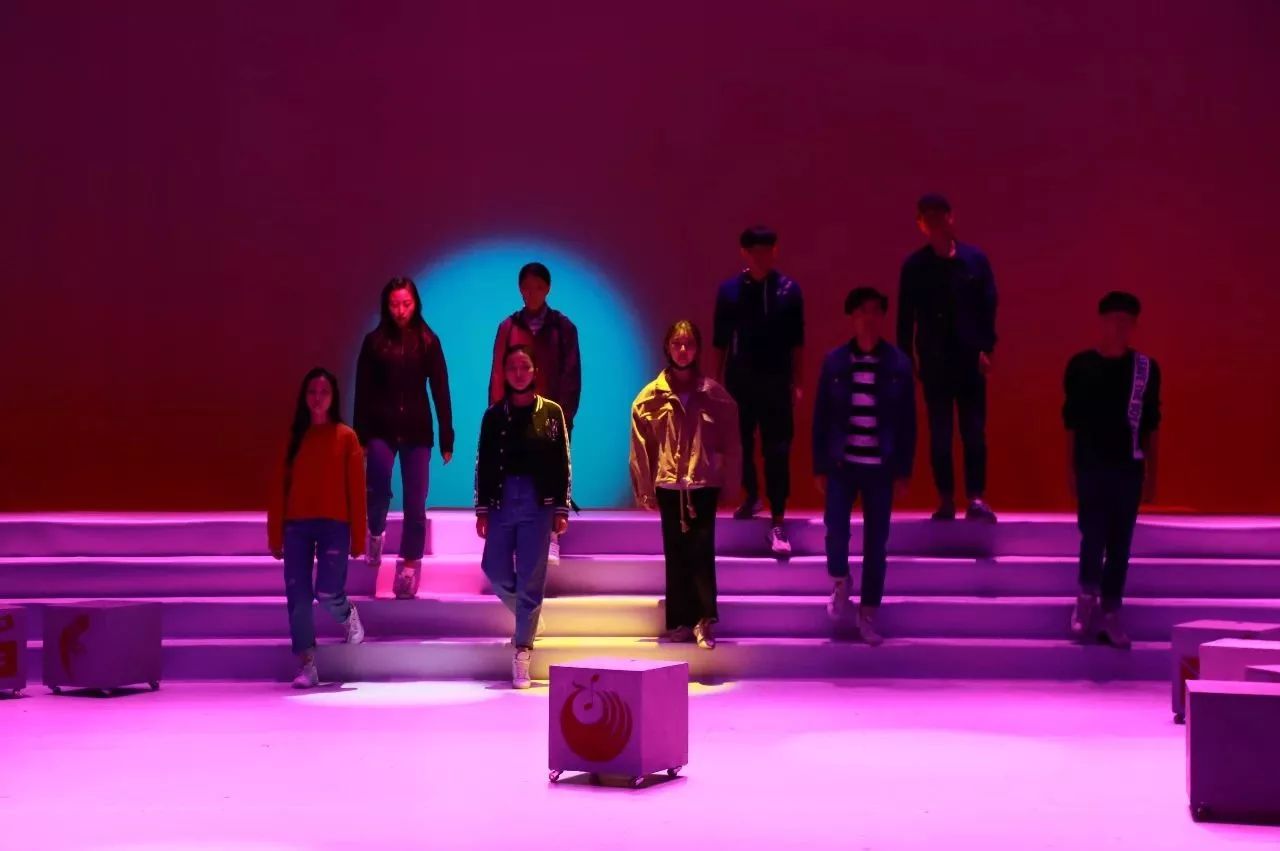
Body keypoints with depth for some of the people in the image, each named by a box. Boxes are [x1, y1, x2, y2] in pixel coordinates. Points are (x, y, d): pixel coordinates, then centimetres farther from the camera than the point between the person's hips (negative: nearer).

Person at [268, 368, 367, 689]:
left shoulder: (346, 437, 3)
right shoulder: (294, 438, 9)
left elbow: (356, 489, 1)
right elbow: (279, 488, 7)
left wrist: (358, 537, -2)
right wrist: (275, 535, 2)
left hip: (334, 525, -3)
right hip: (296, 526, 3)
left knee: (327, 592, -12)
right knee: (297, 597, -2)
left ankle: (348, 616, 24)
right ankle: (308, 666, 4)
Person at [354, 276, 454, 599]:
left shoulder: (428, 341, 1)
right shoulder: (374, 341, 1)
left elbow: (440, 390, 1)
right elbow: (363, 392, 1)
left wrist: (447, 438, -3)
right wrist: (360, 436, -3)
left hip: (417, 431, 0)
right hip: (382, 430, 0)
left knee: (415, 503, -2)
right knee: (380, 490, -15)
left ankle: (409, 569, 5)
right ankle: (375, 533, 17)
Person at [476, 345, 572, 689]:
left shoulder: (551, 412, 2)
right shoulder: (494, 414, 7)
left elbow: (563, 463, 1)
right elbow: (483, 463, 6)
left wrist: (562, 509, -4)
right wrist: (481, 509, 2)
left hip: (538, 502, -2)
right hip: (502, 500, 2)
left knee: (530, 579, -4)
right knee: (497, 573, 1)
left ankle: (522, 654, 1)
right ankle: (528, 617, 30)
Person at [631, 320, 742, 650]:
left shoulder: (715, 394, 0)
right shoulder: (651, 396, 1)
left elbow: (731, 442, 5)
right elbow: (640, 446, 3)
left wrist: (728, 481, 2)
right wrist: (645, 490, 1)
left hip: (704, 486, -1)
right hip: (669, 486, 1)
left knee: (701, 552, -10)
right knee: (675, 555, 7)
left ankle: (704, 620, -6)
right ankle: (679, 622, 13)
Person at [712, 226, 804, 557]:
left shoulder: (789, 289, -1)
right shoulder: (730, 289, 0)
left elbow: (797, 342, 4)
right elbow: (720, 341, 5)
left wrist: (797, 383, 4)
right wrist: (717, 380, 5)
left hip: (776, 381, -1)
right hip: (739, 380, 1)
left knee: (777, 451, -3)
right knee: (740, 444, 10)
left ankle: (777, 524, -2)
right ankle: (751, 497, 36)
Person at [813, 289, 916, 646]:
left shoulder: (898, 363, -1)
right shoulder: (835, 361, 0)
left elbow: (908, 421, 2)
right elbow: (821, 415, 3)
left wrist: (903, 471, -1)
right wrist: (820, 466, 0)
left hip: (880, 467, 0)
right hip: (842, 464, 0)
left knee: (876, 543, 3)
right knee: (836, 532, -10)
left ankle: (868, 616, 16)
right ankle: (840, 582, 23)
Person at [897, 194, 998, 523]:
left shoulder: (975, 259, 0)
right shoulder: (914, 266, 1)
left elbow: (989, 306, 1)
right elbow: (905, 316, 3)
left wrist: (986, 348, -6)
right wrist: (907, 357, -1)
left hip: (969, 358, 0)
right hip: (934, 360, 0)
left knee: (974, 431, -1)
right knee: (939, 434, 4)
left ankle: (976, 498, 1)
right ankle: (946, 500, 8)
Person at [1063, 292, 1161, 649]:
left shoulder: (1147, 368, 1)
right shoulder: (1081, 365, -2)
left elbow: (1150, 426, 6)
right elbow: (1071, 423, 3)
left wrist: (1151, 474, 6)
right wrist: (1070, 469, 2)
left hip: (1129, 468, 1)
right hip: (1091, 467, -1)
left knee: (1120, 542, 4)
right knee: (1093, 536, -5)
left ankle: (1110, 613, 12)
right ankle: (1087, 595, 19)